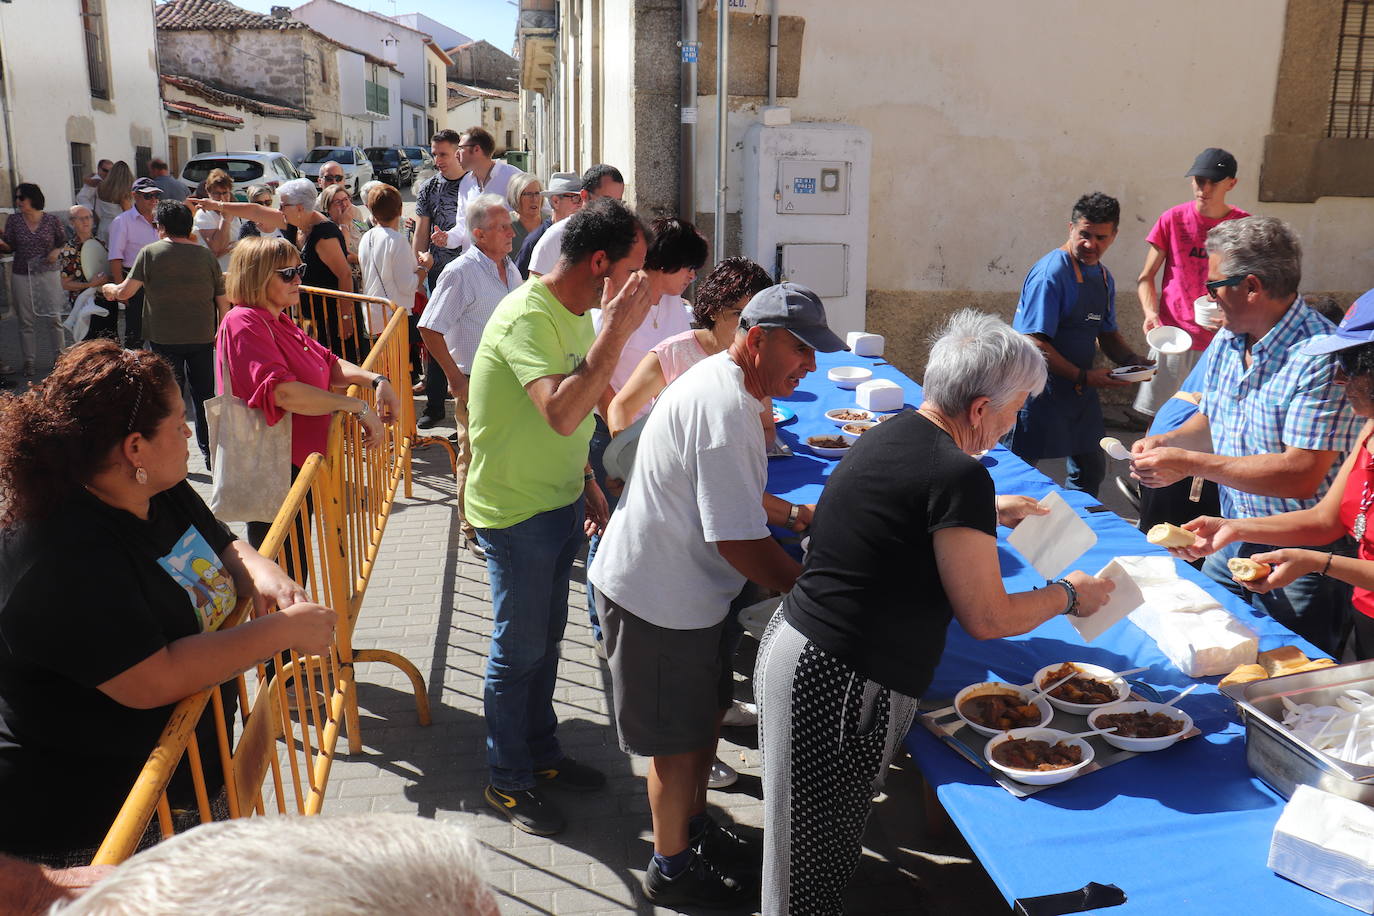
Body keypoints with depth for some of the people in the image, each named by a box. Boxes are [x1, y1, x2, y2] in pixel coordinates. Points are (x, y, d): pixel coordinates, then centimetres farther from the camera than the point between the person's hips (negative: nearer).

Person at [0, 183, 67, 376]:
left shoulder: (52, 221, -1)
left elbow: (63, 241, 11)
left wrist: (57, 251, -9)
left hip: (48, 274, -1)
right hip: (21, 275, 2)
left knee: (53, 318, -3)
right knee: (25, 321, 5)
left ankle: (59, 357, 11)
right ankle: (29, 361, 12)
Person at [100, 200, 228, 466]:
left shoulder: (150, 253, -5)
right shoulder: (206, 254, 1)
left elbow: (125, 292, -5)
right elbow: (223, 300, 3)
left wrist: (109, 289, 17)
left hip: (164, 337, -2)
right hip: (202, 336, 2)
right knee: (204, 395, 11)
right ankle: (210, 452, 16)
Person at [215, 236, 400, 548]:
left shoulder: (279, 321, 13)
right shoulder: (243, 323, -18)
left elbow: (327, 364, 15)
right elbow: (282, 391, -30)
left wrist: (376, 380, -4)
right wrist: (359, 407, -28)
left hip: (300, 466, 10)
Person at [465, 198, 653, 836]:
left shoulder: (576, 312, 5)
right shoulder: (527, 316, -25)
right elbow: (562, 413, -41)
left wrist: (586, 482, 15)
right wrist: (617, 331, -37)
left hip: (560, 503, 9)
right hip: (515, 512, -9)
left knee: (546, 639, 21)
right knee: (519, 650, 6)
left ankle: (541, 755, 39)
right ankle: (508, 782, 25)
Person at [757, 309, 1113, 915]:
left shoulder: (891, 434, 9)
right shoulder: (959, 474, -18)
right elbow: (986, 619, -12)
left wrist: (988, 511, 36)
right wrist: (1068, 595, 5)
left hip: (792, 642, 9)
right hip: (842, 683, -9)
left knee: (808, 848, 23)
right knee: (817, 864, 9)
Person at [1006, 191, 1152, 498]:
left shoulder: (1103, 277, 10)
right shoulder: (1051, 272, -17)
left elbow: (1106, 333, 21)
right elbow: (1035, 344, -23)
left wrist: (1132, 360, 1)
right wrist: (1083, 377, -21)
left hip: (1080, 389, 9)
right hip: (1040, 391, -9)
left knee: (1091, 469, 18)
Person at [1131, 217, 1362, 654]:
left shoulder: (1320, 359, -24)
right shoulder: (1227, 341, 3)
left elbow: (1302, 474, -29)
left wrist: (1191, 463, -25)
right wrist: (1167, 441, -6)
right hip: (1232, 543, 7)